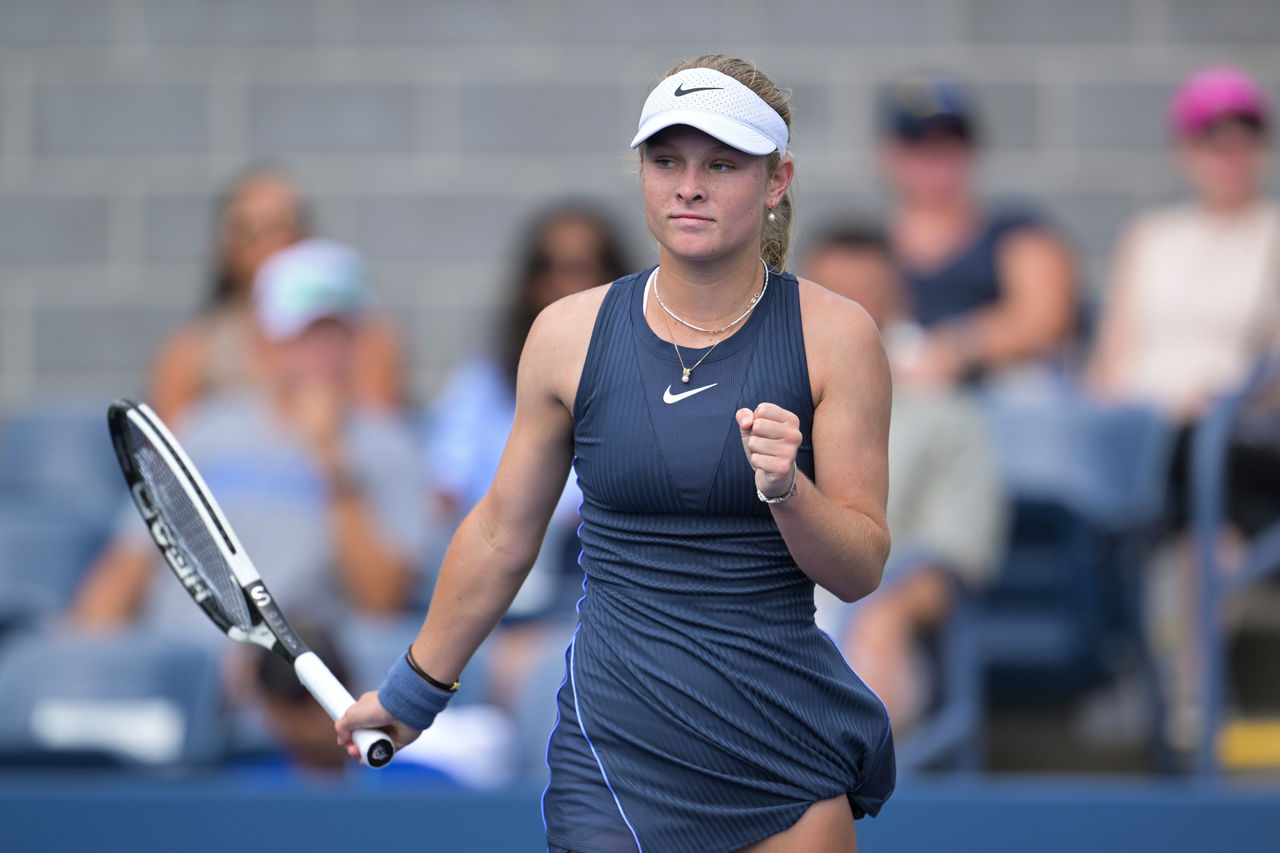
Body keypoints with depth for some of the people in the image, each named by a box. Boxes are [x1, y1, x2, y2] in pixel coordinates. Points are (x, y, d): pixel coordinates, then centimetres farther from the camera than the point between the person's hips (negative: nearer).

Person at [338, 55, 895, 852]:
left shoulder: (835, 336, -3)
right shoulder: (569, 333, 0)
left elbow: (861, 570, -3)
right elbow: (501, 533, 14)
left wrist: (786, 489, -23)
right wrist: (415, 688, 22)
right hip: (618, 747, 0)